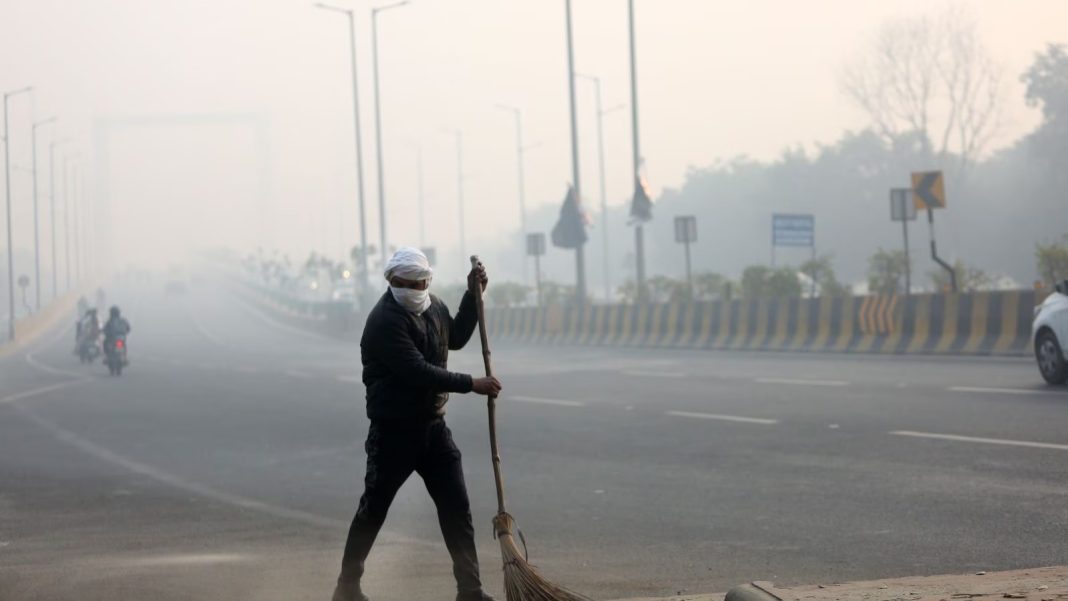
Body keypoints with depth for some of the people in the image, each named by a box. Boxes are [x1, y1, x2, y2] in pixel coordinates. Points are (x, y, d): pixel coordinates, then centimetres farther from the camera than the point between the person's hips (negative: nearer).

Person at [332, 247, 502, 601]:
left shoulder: (434, 307, 7)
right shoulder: (385, 320, -20)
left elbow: (456, 338, 26)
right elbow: (417, 371, -27)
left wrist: (473, 295, 14)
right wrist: (471, 385, -24)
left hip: (432, 425, 7)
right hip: (393, 430, -6)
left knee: (456, 507, 2)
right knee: (373, 509, 5)